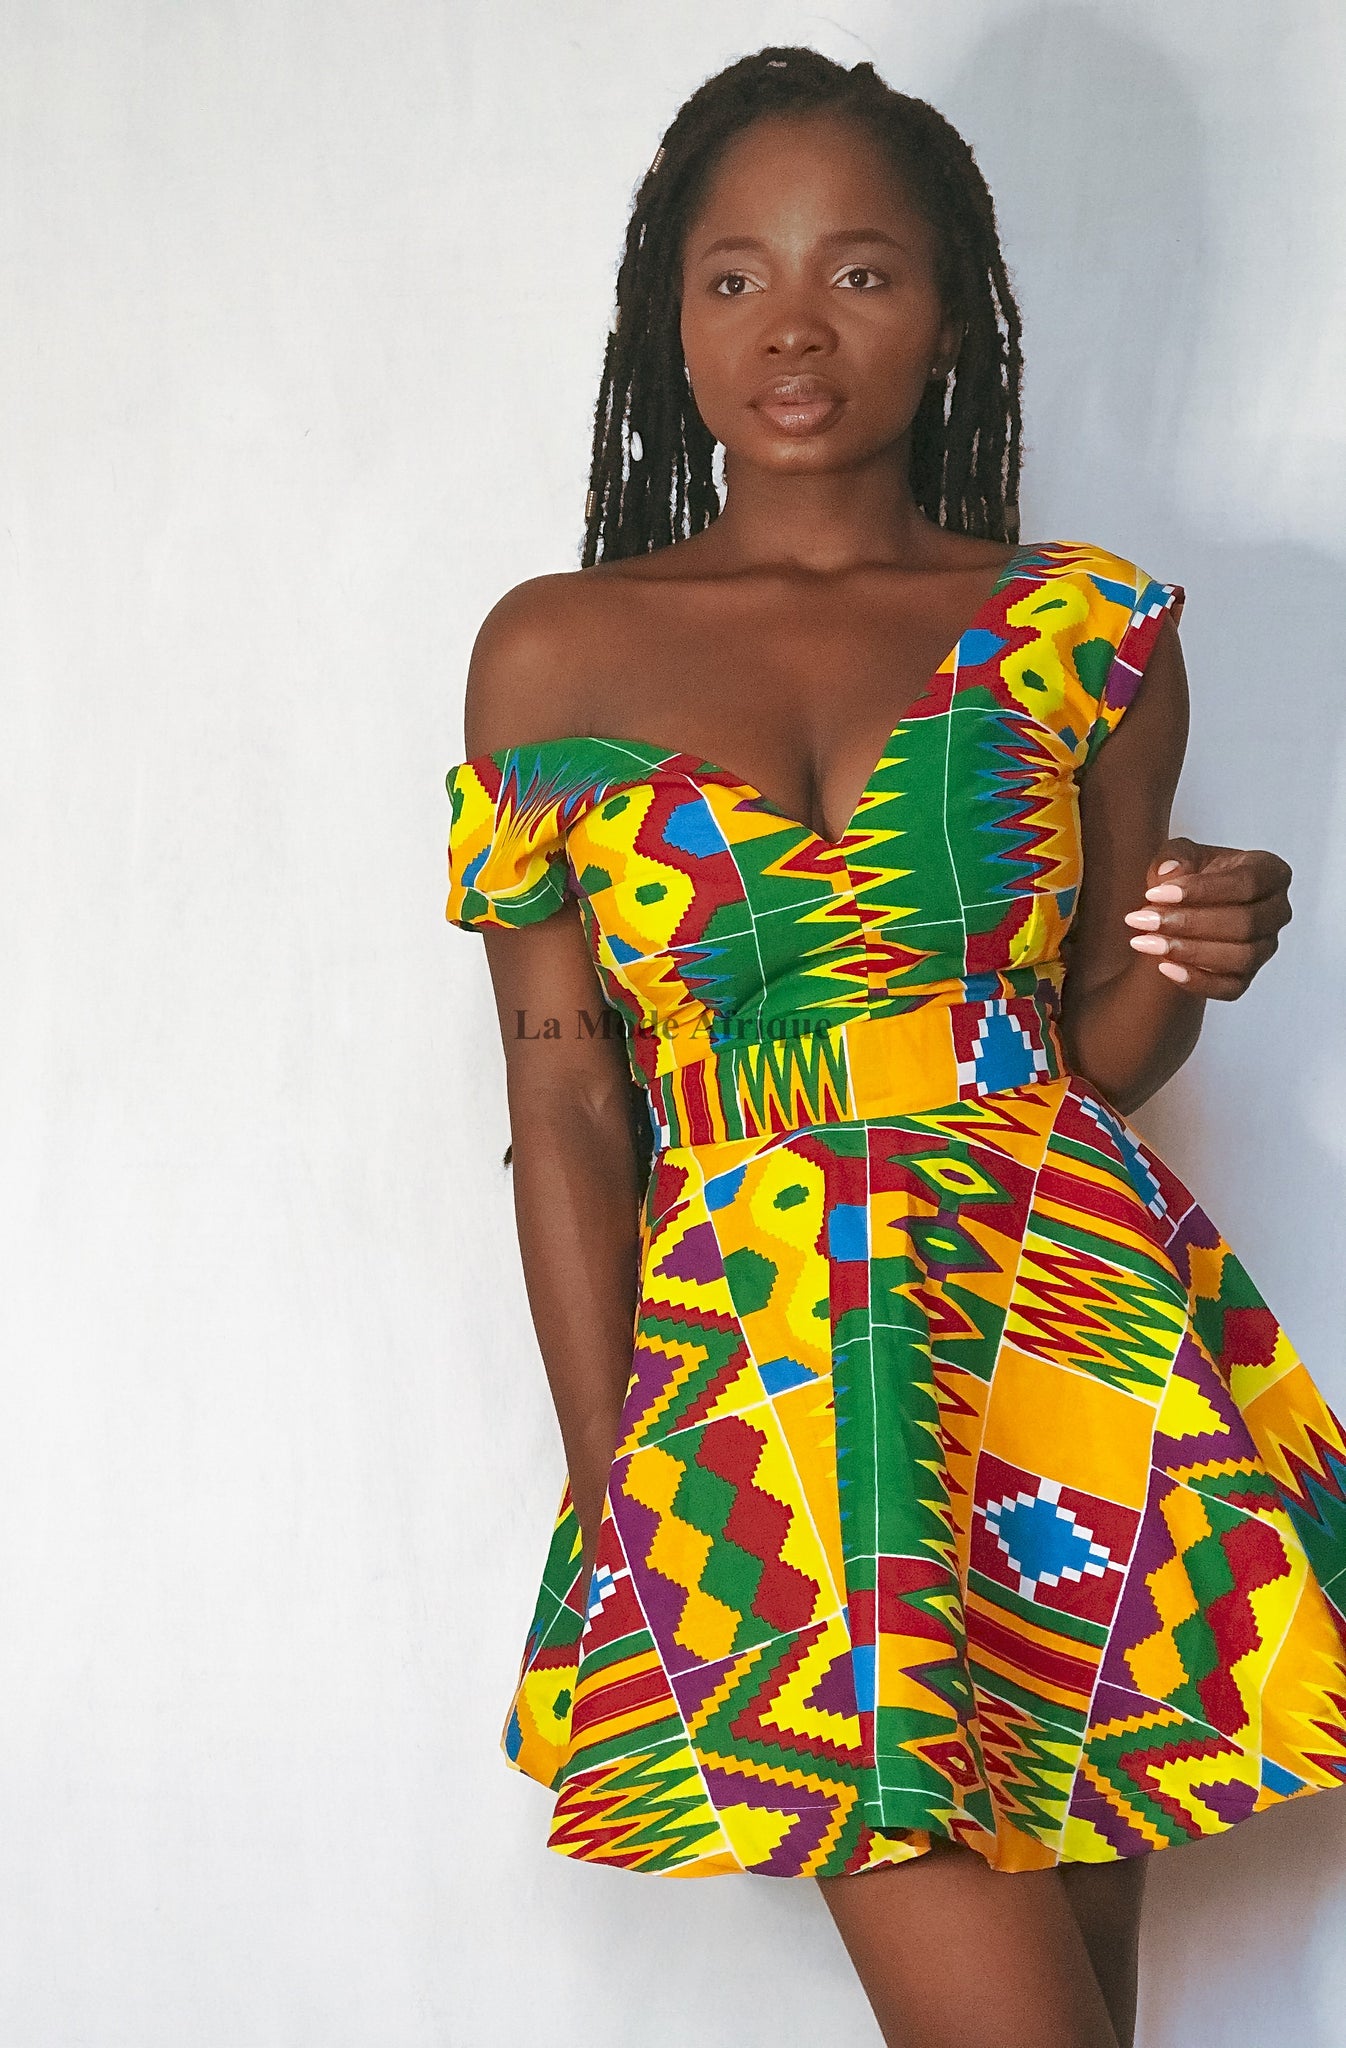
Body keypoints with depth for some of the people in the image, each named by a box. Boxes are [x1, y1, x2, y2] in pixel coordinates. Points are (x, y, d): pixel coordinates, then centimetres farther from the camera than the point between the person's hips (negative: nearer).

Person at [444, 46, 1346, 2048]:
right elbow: (564, 1096, 3)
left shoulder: (1088, 633, 6)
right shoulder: (554, 655, 4)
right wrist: (609, 1490, -3)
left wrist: (1179, 966, -10)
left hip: (1072, 1321, 2)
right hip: (756, 1355, -1)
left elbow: (1092, 1051, 13)